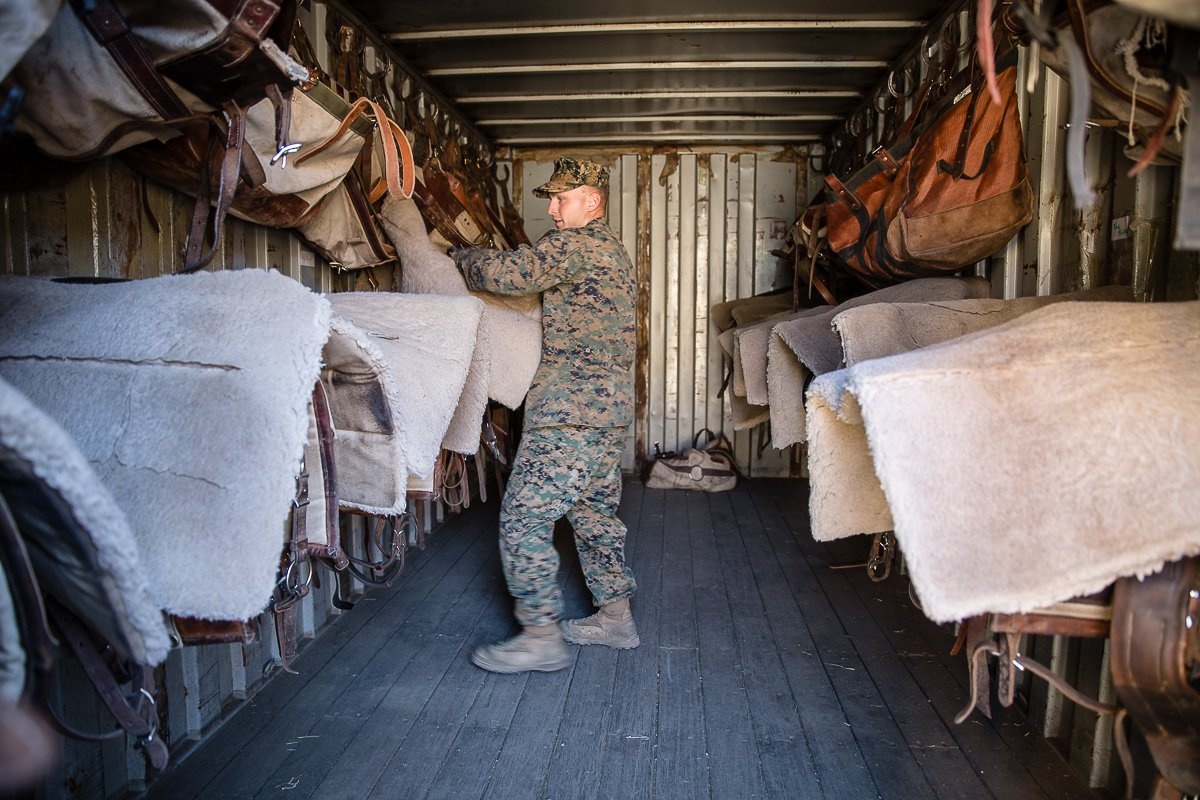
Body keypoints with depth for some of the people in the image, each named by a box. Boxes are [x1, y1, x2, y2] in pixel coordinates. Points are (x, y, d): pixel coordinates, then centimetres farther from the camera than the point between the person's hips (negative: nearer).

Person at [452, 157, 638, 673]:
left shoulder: (574, 244, -10)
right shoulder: (615, 252, 21)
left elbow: (510, 272, -21)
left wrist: (463, 258, -1)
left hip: (570, 412, -10)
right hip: (609, 409, 11)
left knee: (524, 517, -6)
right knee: (595, 512, 17)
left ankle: (542, 638, 0)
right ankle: (615, 618, 27)